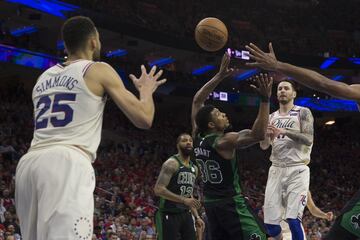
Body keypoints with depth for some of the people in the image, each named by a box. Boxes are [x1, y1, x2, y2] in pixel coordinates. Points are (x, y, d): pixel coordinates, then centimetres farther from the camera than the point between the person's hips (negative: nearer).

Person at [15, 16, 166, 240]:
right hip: (67, 163, -7)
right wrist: (147, 90, 26)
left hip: (29, 163, 7)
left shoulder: (43, 77, 26)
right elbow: (144, 119, 5)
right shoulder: (99, 70, 9)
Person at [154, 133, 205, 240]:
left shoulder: (194, 168, 15)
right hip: (169, 215, -8)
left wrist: (197, 217, 13)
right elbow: (159, 189, -20)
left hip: (186, 214, 8)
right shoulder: (171, 163, -11)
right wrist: (183, 200, -25)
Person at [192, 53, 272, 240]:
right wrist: (265, 99, -31)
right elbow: (258, 134, -31)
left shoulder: (198, 137, 4)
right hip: (231, 202, -8)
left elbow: (197, 100, 15)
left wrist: (220, 76, 13)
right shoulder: (224, 141, -17)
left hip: (210, 203, 8)